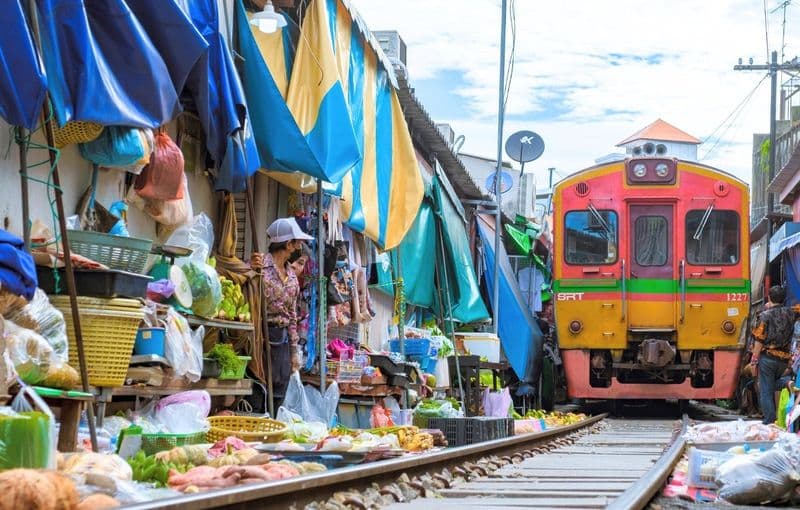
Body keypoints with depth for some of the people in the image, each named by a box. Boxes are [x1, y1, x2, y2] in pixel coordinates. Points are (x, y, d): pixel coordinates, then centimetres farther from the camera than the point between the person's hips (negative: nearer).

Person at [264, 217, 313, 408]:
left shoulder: (291, 275, 14)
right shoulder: (262, 267, -9)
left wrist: (294, 350, 18)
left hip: (283, 339, 7)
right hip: (265, 336, -7)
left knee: (278, 399, 7)